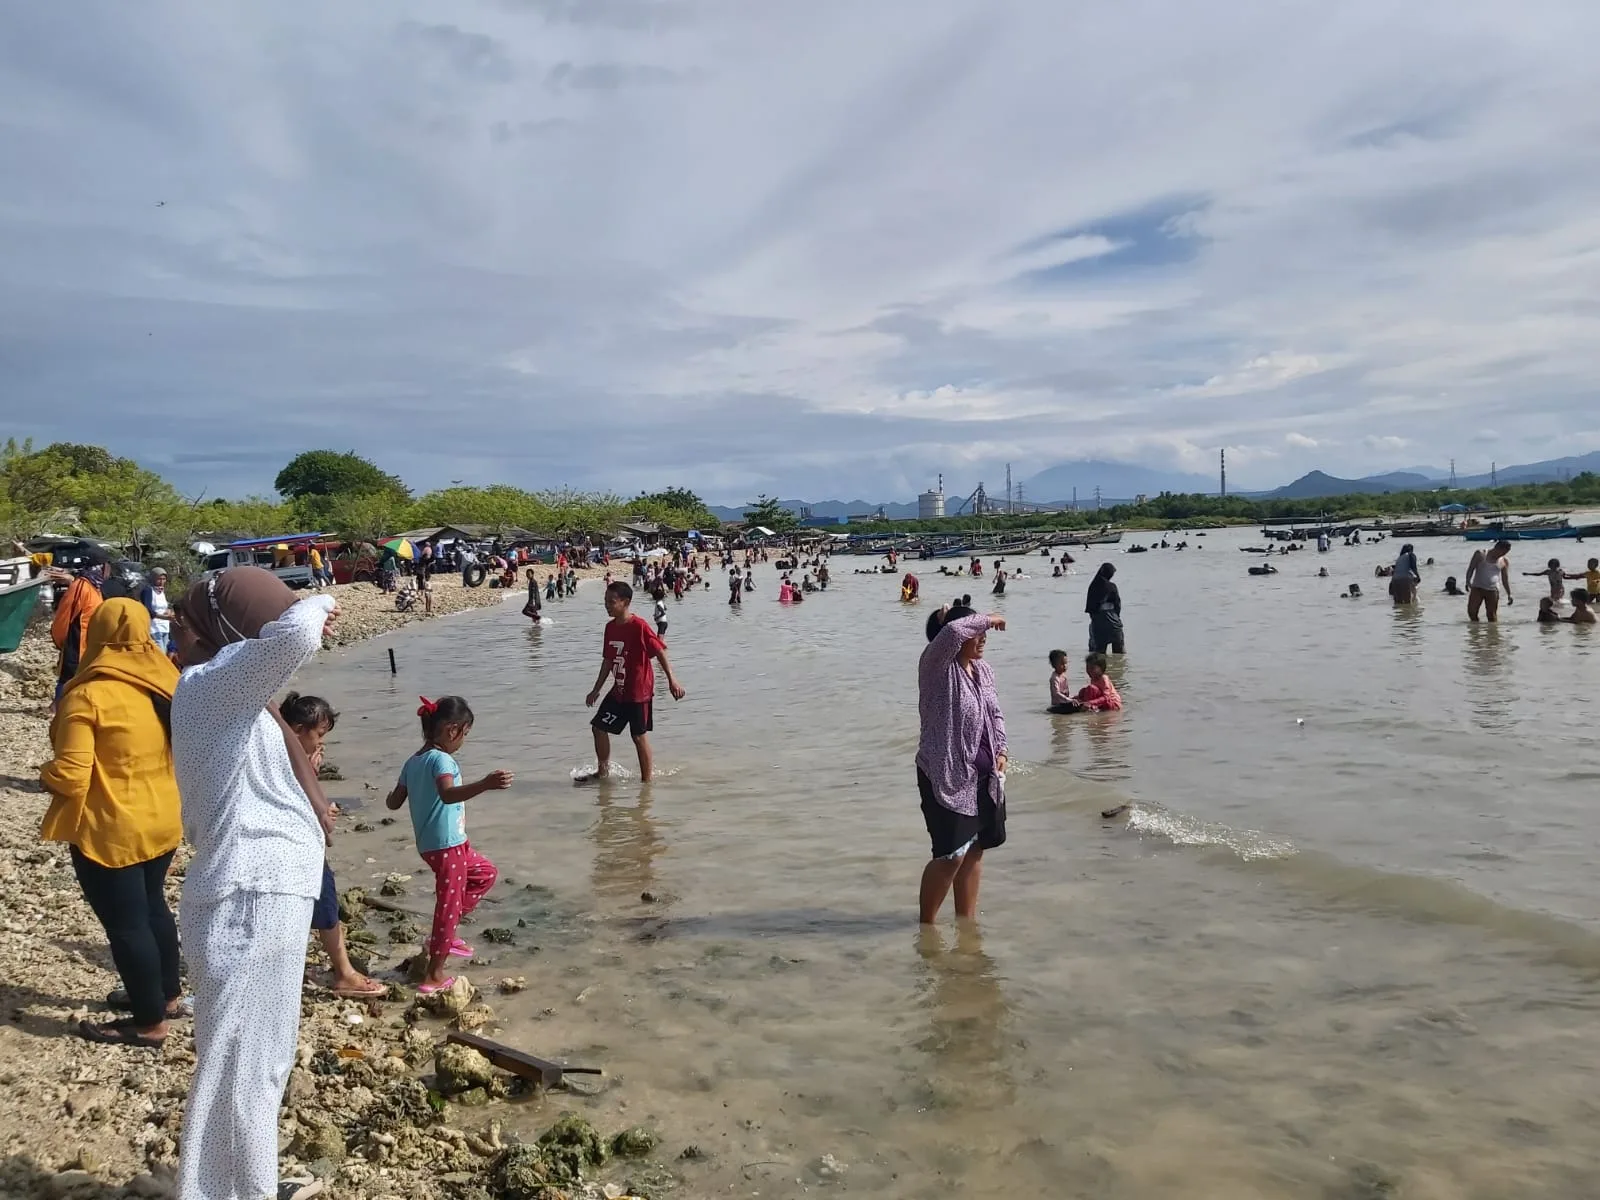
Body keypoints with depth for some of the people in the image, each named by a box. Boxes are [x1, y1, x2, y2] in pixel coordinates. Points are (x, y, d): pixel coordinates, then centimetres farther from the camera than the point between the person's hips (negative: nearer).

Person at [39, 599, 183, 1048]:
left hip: (110, 831, -7)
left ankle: (149, 1023, 18)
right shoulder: (165, 683, -2)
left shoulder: (88, 696, -21)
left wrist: (45, 775, 1)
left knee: (124, 922, 7)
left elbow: (70, 777, -20)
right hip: (163, 819, 7)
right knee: (152, 905, 23)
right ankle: (167, 994, 38)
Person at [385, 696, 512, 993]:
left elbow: (393, 802, 15)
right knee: (449, 905, 1)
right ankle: (434, 976, 9)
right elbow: (447, 794, -38)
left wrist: (390, 796, 38)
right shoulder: (441, 759, -18)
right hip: (447, 845, -10)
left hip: (431, 844, 10)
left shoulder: (413, 761, 8)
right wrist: (485, 784, -51)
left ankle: (443, 935, 24)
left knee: (486, 873, 25)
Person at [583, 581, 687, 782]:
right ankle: (603, 772, 23)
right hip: (618, 691, 7)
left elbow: (660, 651, -16)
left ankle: (646, 780, 13)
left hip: (639, 692, -7)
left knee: (639, 736, 1)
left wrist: (672, 679, -22)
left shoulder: (639, 626, -17)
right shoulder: (610, 627, 6)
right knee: (599, 727, 8)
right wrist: (596, 689, 16)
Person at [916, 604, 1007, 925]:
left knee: (974, 849, 15)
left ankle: (967, 919, 29)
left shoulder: (983, 670, 8)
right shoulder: (936, 667, -15)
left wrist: (1000, 750, 5)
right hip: (946, 777, -8)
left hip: (983, 776, 8)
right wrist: (987, 619, -20)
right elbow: (952, 632, -35)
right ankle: (926, 923, 8)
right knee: (952, 854, -9)